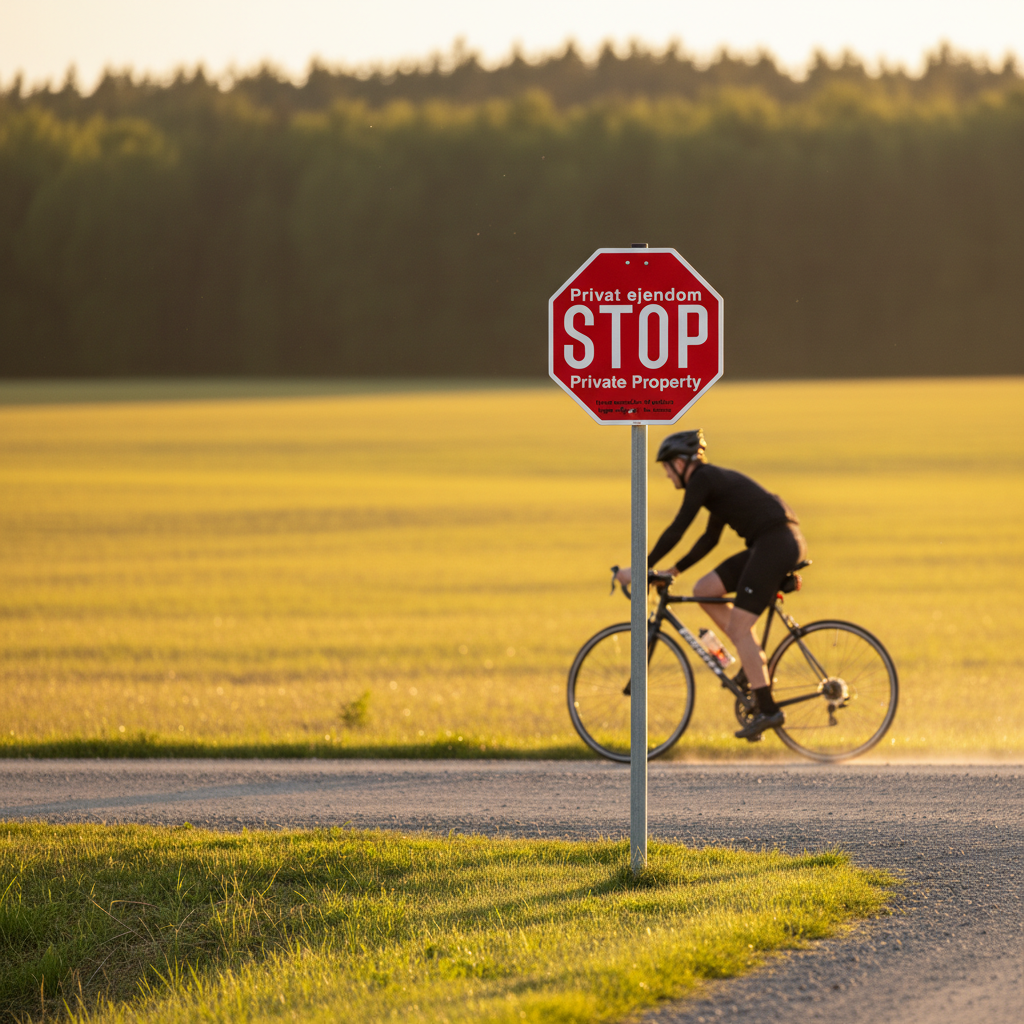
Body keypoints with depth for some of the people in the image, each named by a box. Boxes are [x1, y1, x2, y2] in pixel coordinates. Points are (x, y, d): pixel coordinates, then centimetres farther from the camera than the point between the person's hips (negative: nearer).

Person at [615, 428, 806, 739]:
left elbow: (676, 530, -10)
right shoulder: (717, 479, 22)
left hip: (776, 543, -9)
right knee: (704, 591, 10)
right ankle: (754, 658, 10)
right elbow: (710, 538, 29)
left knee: (739, 627, -9)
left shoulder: (702, 479, -7)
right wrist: (674, 570, 26)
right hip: (773, 545, 9)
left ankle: (767, 710, -9)